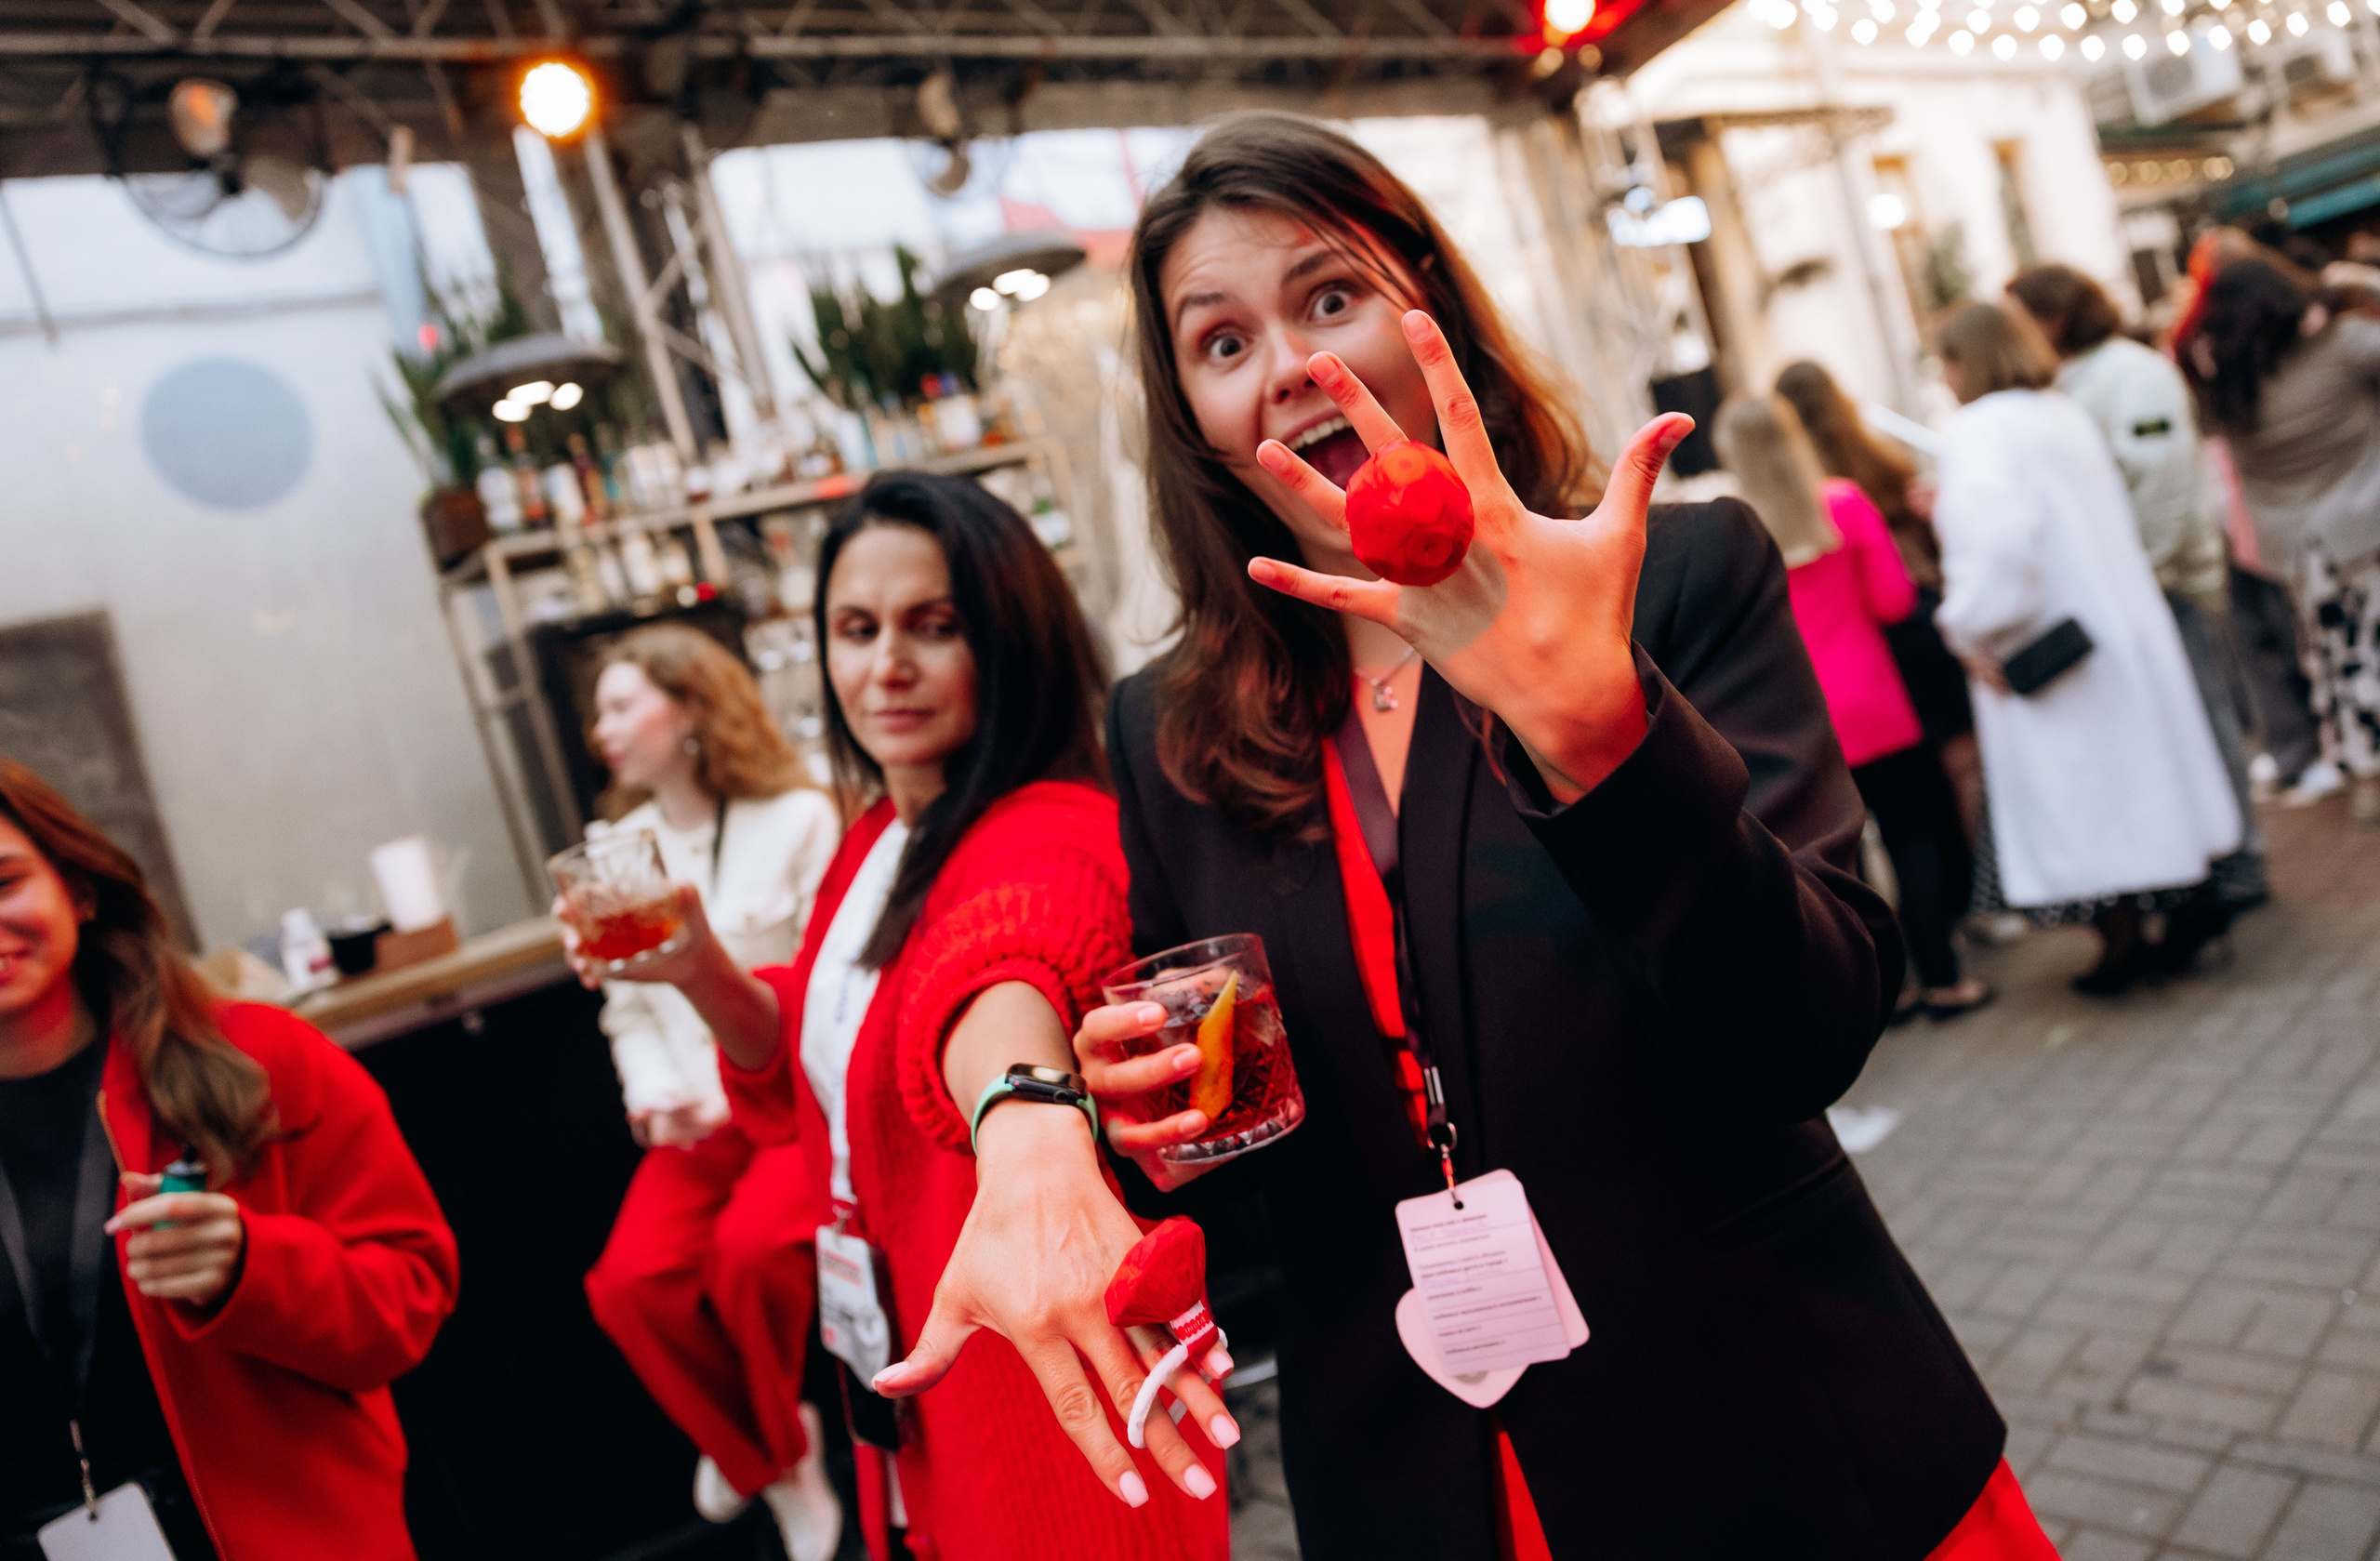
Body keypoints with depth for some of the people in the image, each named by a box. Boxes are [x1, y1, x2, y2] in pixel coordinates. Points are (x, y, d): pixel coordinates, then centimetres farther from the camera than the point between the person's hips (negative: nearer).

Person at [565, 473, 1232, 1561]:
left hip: (1056, 1385, -7)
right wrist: (701, 974, -7)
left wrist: (1029, 1126, -70)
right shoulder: (874, 840, 1)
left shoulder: (1049, 835, -25)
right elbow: (815, 1070, 12)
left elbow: (1002, 965, -48)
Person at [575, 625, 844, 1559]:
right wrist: (655, 1091, -3)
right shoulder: (623, 849, 11)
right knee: (629, 1283, -18)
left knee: (750, 1248, -30)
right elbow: (627, 1003, 15)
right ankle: (767, 1460, 10)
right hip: (694, 1124, 5)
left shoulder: (798, 818, -6)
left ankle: (775, 1444, 4)